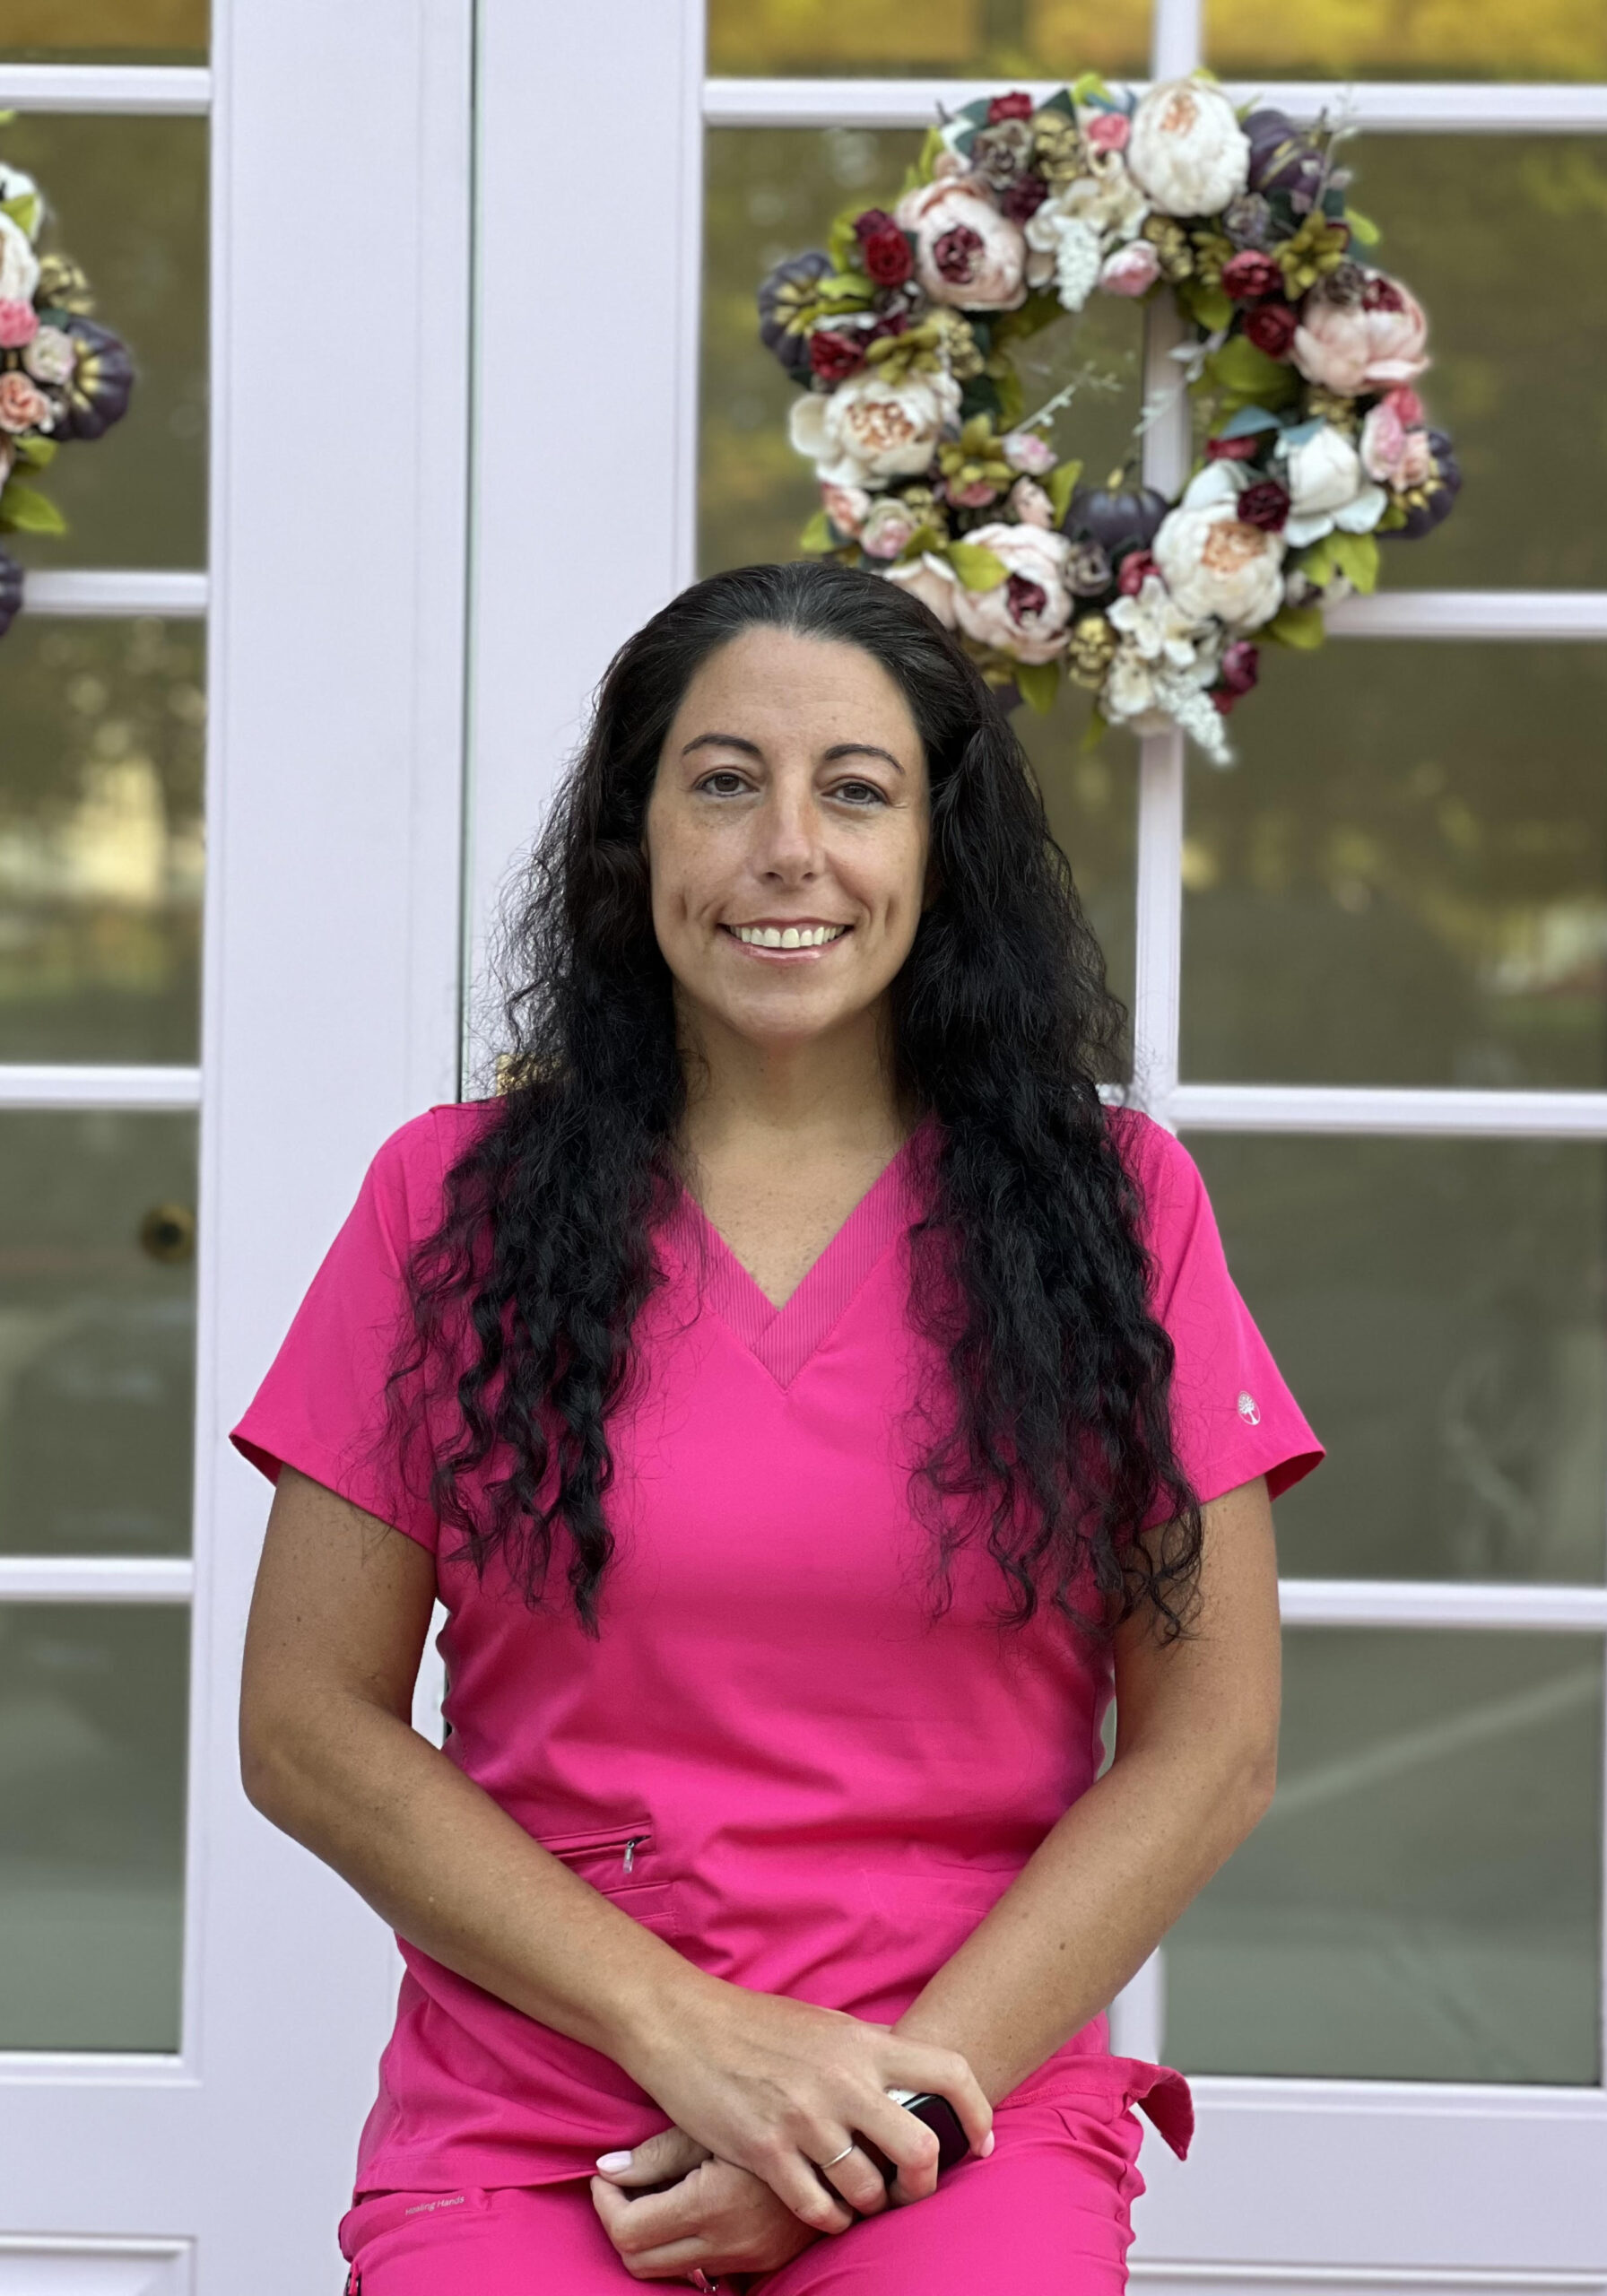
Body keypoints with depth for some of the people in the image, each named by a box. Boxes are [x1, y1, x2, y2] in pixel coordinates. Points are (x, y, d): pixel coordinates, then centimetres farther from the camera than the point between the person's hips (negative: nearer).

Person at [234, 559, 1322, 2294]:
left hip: (972, 2098, 0)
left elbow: (1209, 1744, 3)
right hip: (524, 2121, 0)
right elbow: (305, 1721, 2)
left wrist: (886, 2105, -8)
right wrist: (688, 2031, -9)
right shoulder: (453, 1201, 6)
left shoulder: (1110, 1205, 7)